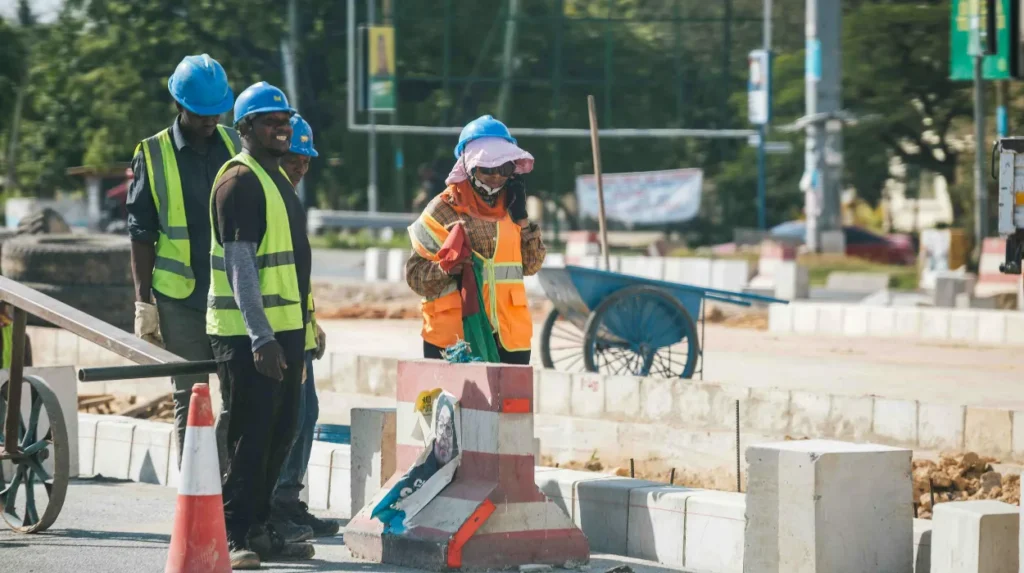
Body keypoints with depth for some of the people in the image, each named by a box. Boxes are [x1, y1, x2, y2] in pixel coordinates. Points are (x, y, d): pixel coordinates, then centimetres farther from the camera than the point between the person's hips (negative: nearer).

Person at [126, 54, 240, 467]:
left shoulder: (236, 147, 7)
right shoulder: (153, 155, -1)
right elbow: (141, 235, 0)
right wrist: (144, 303, -4)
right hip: (180, 299, -2)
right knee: (190, 400, 4)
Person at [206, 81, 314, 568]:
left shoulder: (277, 177, 18)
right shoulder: (239, 180, -12)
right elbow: (240, 266, -19)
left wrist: (302, 327, 21)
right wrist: (261, 337, -24)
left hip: (285, 326, 9)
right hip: (247, 331, -9)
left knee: (279, 433, 12)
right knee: (249, 436, -8)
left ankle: (258, 529, 20)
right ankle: (235, 536, -3)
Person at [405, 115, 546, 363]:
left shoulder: (510, 207, 12)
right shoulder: (444, 209, -3)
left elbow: (530, 266, 12)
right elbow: (415, 275, -4)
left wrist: (524, 222, 1)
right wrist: (448, 268, -23)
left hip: (509, 334, 5)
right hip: (453, 336, -5)